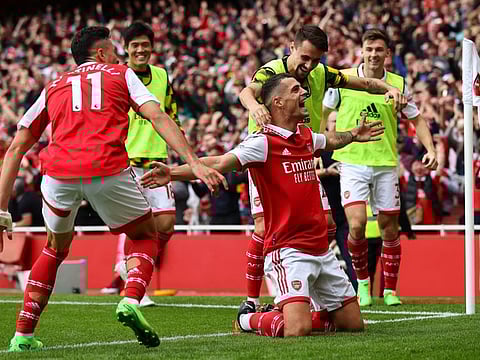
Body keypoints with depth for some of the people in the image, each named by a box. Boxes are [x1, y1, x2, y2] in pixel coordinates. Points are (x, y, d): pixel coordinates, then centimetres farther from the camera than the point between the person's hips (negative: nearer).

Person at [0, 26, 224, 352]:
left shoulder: (53, 87, 29)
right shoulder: (122, 74, 23)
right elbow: (157, 117, 6)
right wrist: (194, 162, -1)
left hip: (59, 172, 3)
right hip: (109, 170, -3)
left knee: (56, 248, 28)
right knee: (146, 236, 22)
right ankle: (130, 301, -5)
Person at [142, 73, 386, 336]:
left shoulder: (306, 137, 10)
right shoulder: (263, 142, -12)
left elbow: (332, 141, 37)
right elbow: (220, 163, -25)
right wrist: (173, 173, -36)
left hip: (321, 250, 8)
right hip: (288, 251, -8)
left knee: (354, 324, 9)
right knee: (298, 330, -23)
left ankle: (283, 314, 26)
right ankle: (250, 319, 8)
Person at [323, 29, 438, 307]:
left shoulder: (398, 84, 3)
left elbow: (417, 119, 14)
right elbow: (322, 113, 10)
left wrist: (430, 149, 0)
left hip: (386, 164, 2)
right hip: (352, 162, -2)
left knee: (390, 229, 5)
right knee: (357, 224, -18)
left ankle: (390, 290, 21)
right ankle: (362, 281, 6)